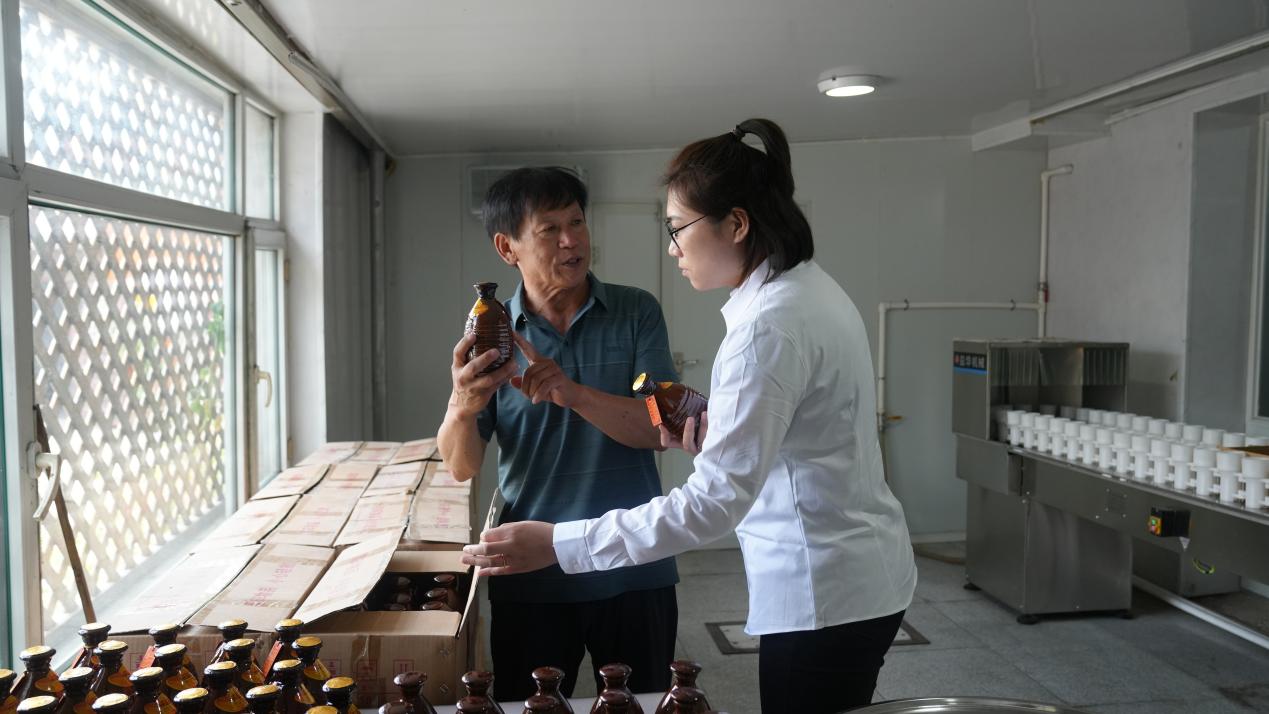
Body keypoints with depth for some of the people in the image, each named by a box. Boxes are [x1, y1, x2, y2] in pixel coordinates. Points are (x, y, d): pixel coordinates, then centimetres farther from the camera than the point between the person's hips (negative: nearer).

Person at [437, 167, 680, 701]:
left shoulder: (636, 312, -3)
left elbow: (660, 428, -13)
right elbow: (461, 467, -7)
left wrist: (574, 394, -30)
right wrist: (462, 407, -29)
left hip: (634, 571, 0)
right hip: (530, 577, 0)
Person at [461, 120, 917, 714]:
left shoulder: (769, 327, -25)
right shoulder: (811, 289, 6)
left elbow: (714, 501, -28)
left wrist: (557, 544, -26)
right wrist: (710, 437, 2)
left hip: (825, 595, -9)